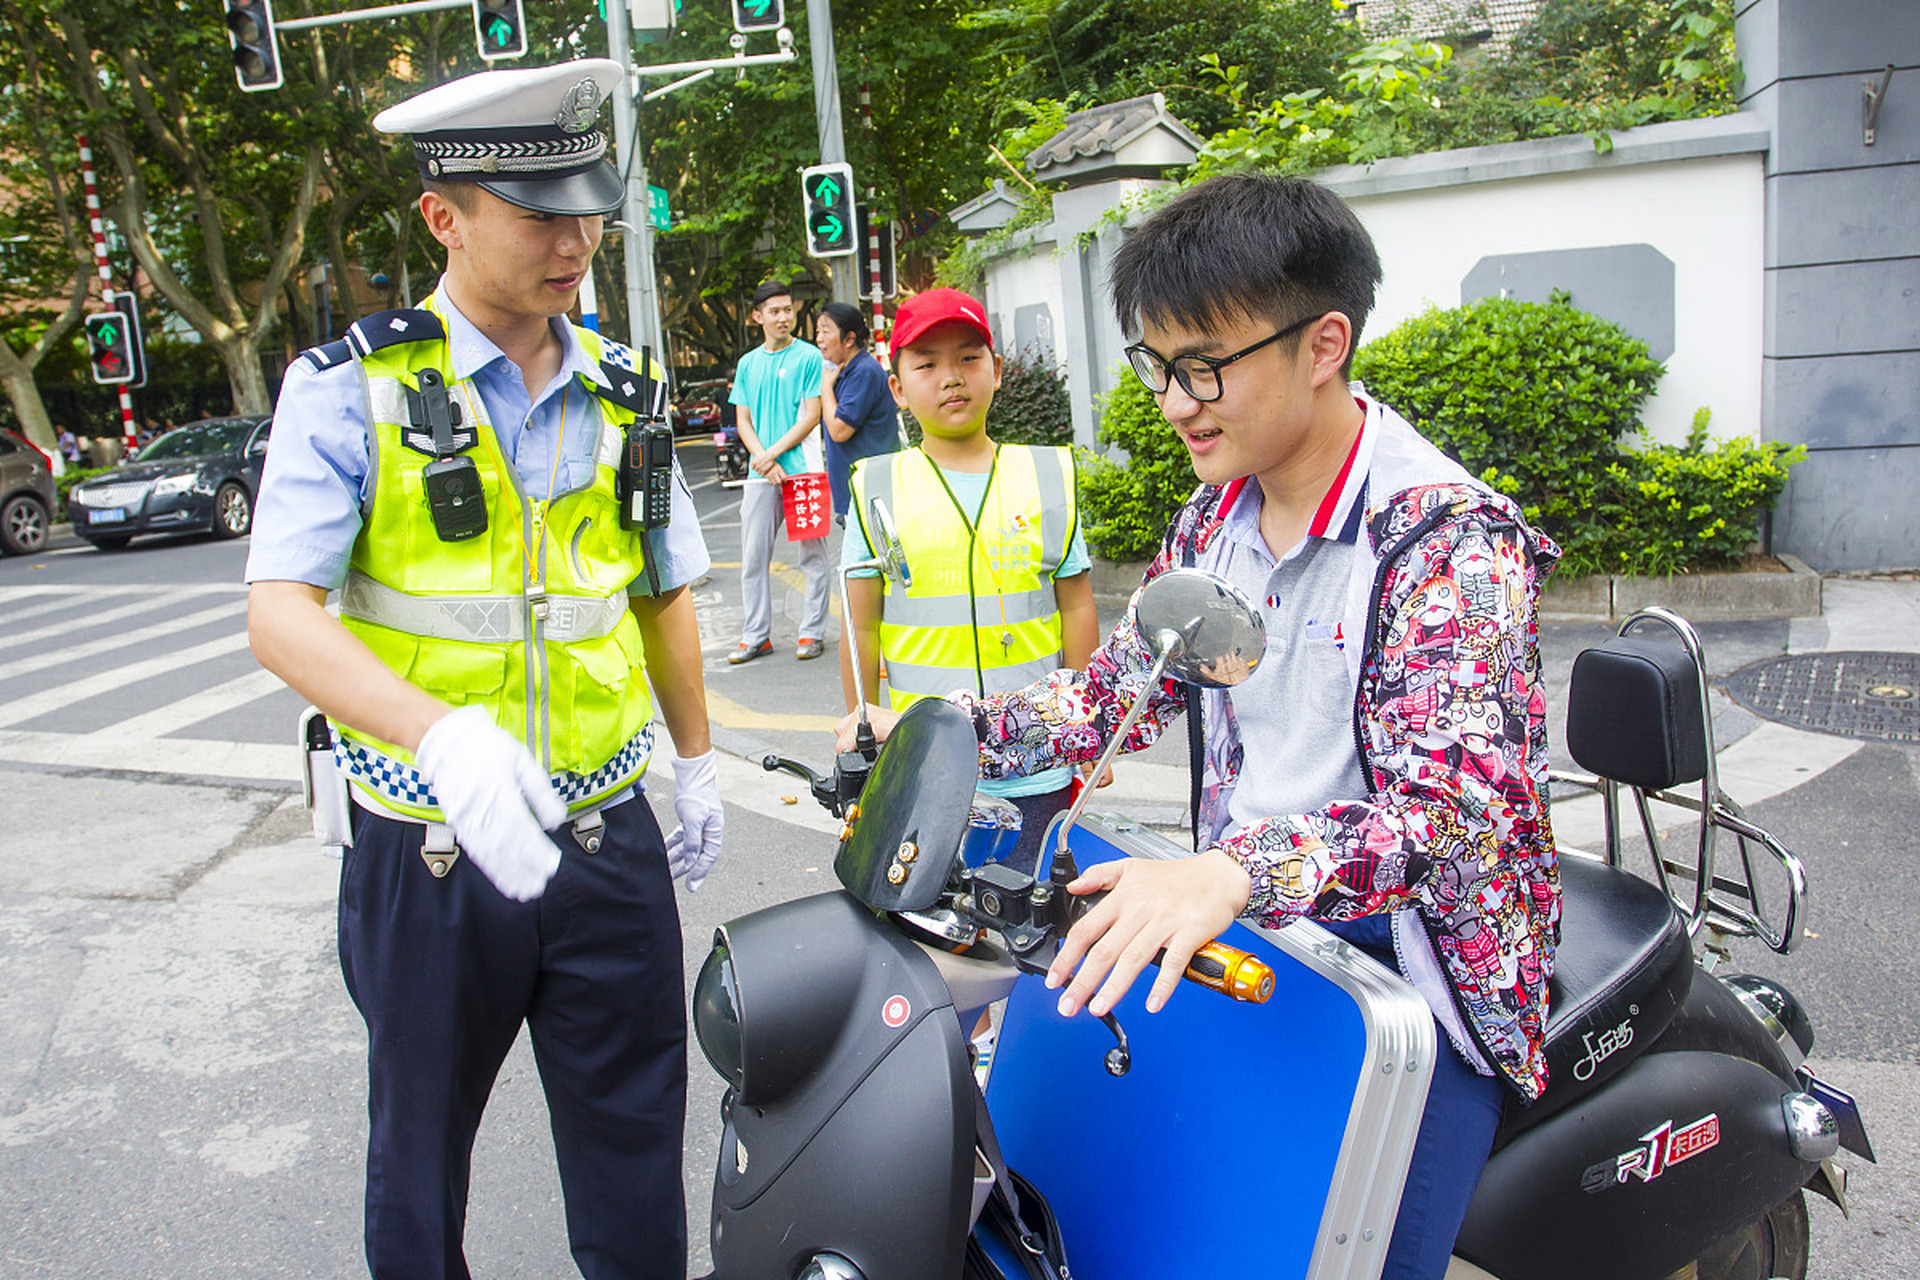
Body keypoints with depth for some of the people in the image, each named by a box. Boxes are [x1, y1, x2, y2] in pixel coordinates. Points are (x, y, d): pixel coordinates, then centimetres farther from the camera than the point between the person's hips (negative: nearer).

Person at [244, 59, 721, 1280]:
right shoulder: (350, 388, -8)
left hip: (607, 841, 3)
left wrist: (698, 761, 17)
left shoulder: (623, 390, 5)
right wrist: (440, 730, -36)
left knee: (635, 1151, 14)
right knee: (421, 1148, 19)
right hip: (429, 854, -2)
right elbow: (280, 611, -19)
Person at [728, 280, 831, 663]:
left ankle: (812, 631, 10)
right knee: (753, 556, 6)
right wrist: (765, 462, -6)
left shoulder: (809, 356, -1)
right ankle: (756, 635, 14)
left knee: (812, 555, 1)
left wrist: (773, 453, -12)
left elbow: (811, 416, -7)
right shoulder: (748, 363, 13)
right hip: (760, 472, 4)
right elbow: (743, 421, 10)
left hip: (803, 468, -4)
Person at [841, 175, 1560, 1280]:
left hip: (1407, 964, -6)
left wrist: (1235, 873, -47)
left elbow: (1450, 805, -30)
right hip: (1243, 941, 6)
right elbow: (1124, 682, 13)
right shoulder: (1217, 516, 5)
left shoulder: (1453, 541, -20)